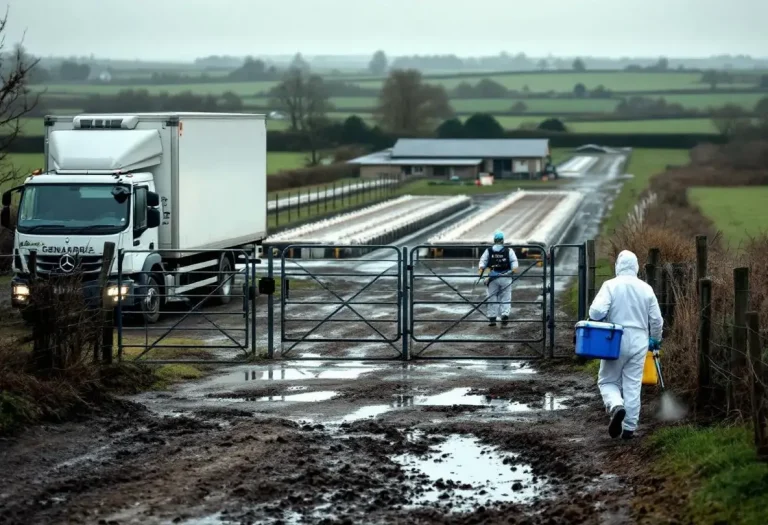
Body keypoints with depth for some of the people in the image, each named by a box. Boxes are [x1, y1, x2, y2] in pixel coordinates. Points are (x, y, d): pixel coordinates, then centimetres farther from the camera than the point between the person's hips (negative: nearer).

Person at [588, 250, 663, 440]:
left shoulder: (610, 285, -8)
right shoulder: (646, 289, 3)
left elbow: (597, 311, -18)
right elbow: (656, 319, 6)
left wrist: (595, 327, 3)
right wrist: (656, 339, 23)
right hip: (638, 342, 2)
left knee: (608, 381, 10)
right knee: (633, 385, 8)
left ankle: (616, 406, -19)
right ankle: (629, 428, 7)